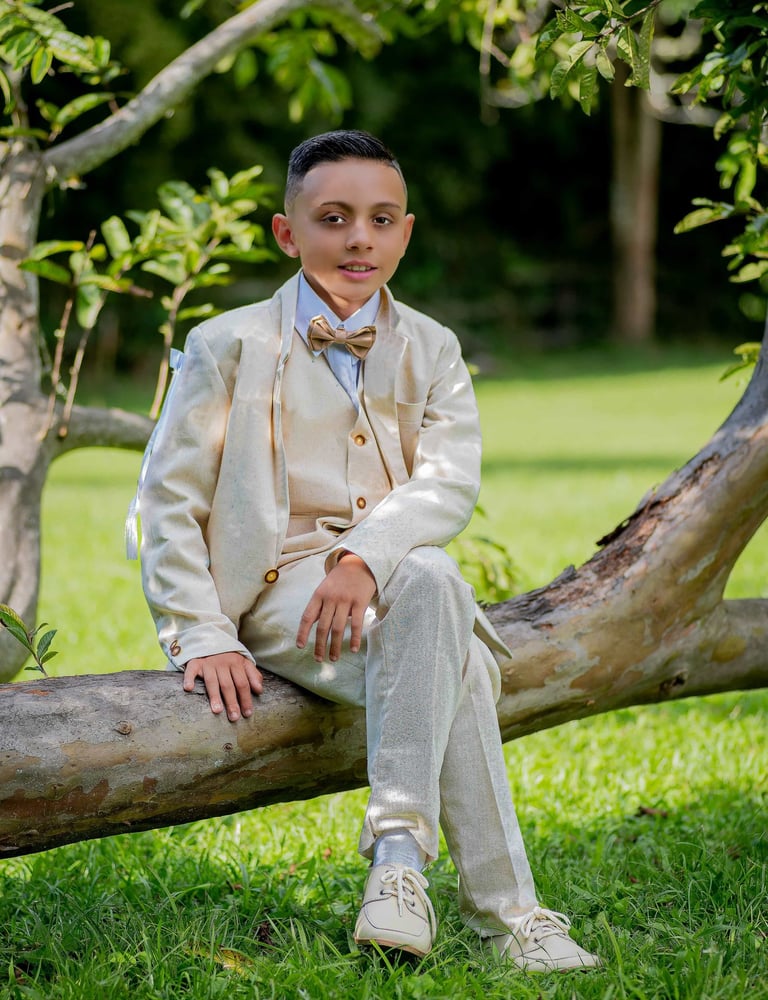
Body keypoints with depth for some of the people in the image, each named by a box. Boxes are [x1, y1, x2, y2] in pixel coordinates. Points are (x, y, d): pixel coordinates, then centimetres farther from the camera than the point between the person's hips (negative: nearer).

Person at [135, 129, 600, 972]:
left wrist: (365, 557, -25)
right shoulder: (230, 347, 5)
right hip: (277, 590, -3)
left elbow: (452, 482, -5)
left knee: (430, 578, -36)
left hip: (397, 584, 3)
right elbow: (169, 501, 2)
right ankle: (506, 915, -30)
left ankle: (399, 849, -35)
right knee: (455, 671, -32)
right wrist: (202, 636, -12)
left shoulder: (430, 351, 13)